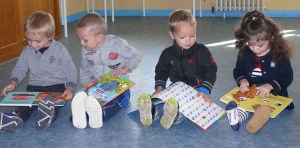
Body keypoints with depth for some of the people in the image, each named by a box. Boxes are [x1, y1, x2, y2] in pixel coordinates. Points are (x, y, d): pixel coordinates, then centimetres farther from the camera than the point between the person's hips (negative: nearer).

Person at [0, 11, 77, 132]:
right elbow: (19, 69, 15)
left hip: (57, 84, -3)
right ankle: (16, 117, -55)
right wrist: (13, 83, -4)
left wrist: (70, 88, -18)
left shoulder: (59, 50, -4)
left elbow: (71, 71, -3)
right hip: (35, 86, 4)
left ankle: (49, 116, -66)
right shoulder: (27, 51, 6)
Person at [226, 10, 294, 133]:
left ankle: (242, 113, -58)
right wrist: (242, 80, -10)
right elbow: (238, 71, 14)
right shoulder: (244, 53, 2)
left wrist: (270, 86, -23)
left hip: (274, 94, -3)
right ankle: (240, 111, -56)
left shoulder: (280, 54, -7)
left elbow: (287, 77, -7)